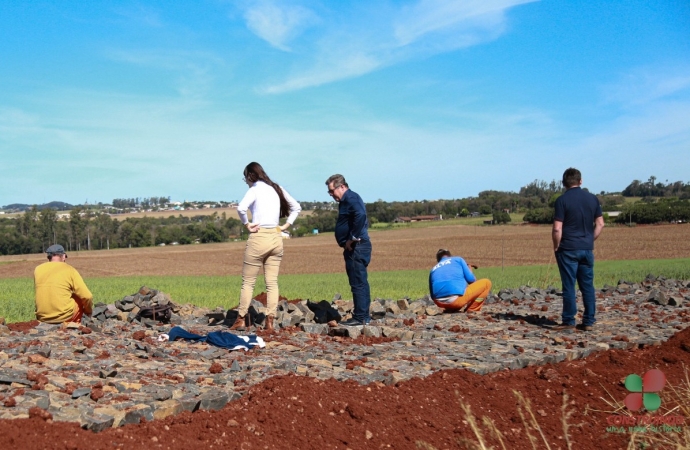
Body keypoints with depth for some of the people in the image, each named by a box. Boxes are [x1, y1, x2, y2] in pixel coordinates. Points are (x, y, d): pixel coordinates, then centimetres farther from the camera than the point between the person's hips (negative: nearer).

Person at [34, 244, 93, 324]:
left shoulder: (38, 270, 2)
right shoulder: (70, 270, -7)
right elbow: (87, 297, -9)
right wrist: (88, 311, 10)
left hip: (42, 318, 4)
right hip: (65, 318, -3)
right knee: (81, 299, 23)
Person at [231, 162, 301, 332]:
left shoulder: (255, 189, -7)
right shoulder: (277, 189, 11)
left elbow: (241, 208, -25)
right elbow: (296, 207, 19)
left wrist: (247, 224, -11)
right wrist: (286, 225, 13)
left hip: (259, 237, -6)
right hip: (276, 238, 6)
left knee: (248, 282, 5)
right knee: (272, 282, 5)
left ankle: (241, 319, 9)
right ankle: (270, 321, 2)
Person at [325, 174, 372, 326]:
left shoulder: (351, 198, -12)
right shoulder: (347, 200, 20)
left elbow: (360, 215, -29)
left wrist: (353, 238, -23)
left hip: (356, 247, -11)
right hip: (354, 248, 11)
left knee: (358, 283, -8)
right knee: (360, 283, 13)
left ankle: (360, 317, -5)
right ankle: (364, 316, 19)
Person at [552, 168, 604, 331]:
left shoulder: (562, 200, -9)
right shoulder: (592, 198, 5)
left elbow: (557, 228, -14)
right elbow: (600, 224, 7)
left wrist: (556, 246, -1)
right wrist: (590, 240, 15)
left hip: (568, 249, -4)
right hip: (587, 249, 4)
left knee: (569, 286, 1)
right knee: (588, 286, 9)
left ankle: (568, 321, 5)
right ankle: (588, 321, 11)